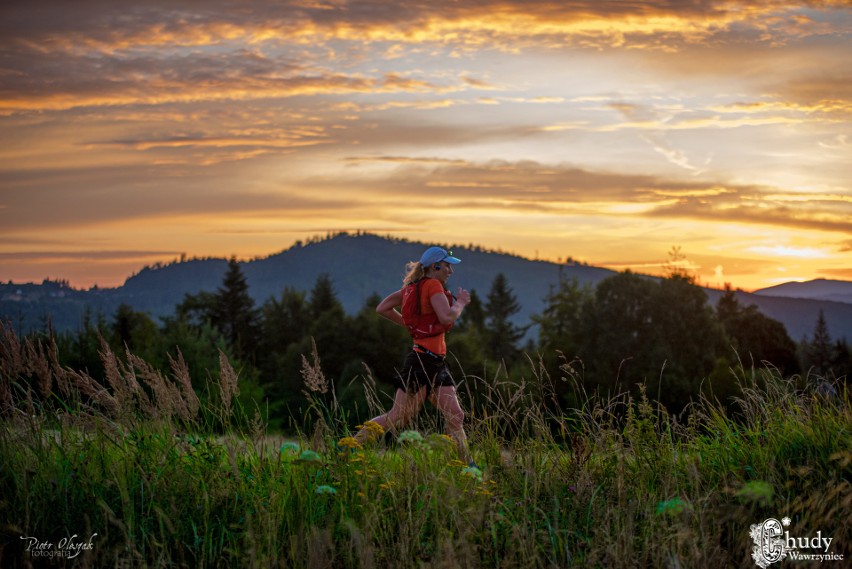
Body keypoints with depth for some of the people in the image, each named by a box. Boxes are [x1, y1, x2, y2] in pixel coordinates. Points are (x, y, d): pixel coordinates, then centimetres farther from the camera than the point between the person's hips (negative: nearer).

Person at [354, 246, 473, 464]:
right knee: (398, 418, -5)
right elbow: (447, 318, -24)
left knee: (455, 417, 5)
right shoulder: (433, 285, -11)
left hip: (436, 364, 10)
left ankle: (467, 465, 8)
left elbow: (382, 308, 15)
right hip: (422, 361, -10)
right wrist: (460, 302, -6)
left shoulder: (416, 287, 15)